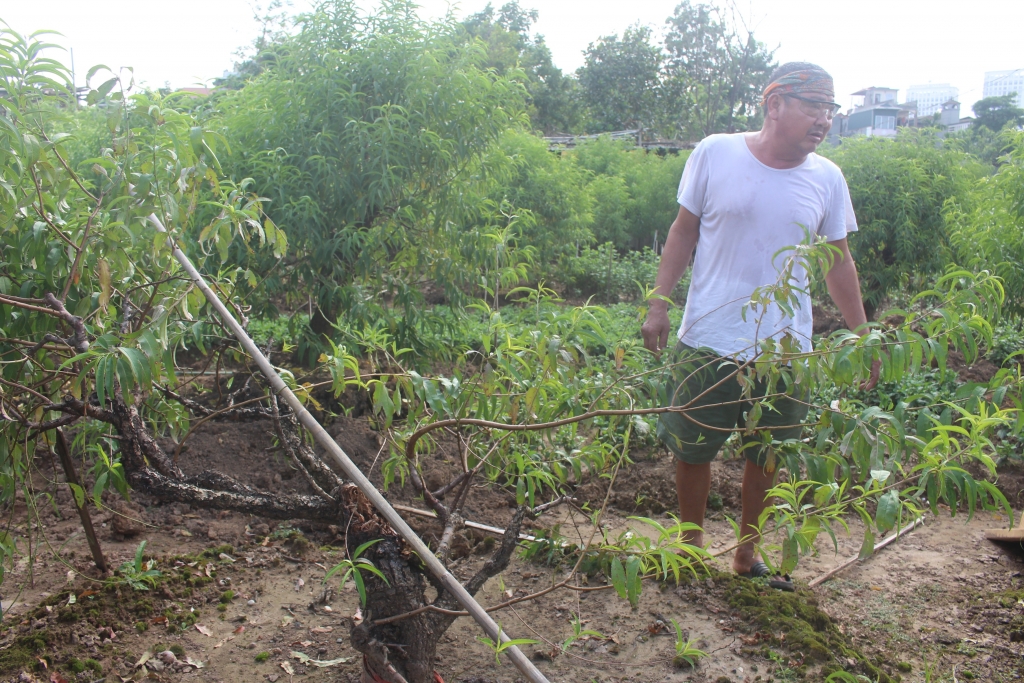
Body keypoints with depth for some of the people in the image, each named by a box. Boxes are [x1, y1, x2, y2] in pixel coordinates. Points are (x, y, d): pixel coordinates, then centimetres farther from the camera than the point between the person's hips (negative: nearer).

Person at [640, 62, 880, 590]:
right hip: (708, 342, -2)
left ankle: (747, 554, 33)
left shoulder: (827, 179, 2)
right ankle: (691, 544, 32)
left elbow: (838, 262, 10)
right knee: (692, 452, 9)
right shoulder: (715, 154, -6)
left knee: (767, 459, 12)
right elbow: (684, 232, 2)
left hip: (785, 349, 2)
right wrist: (658, 304, -3)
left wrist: (862, 338, 11)